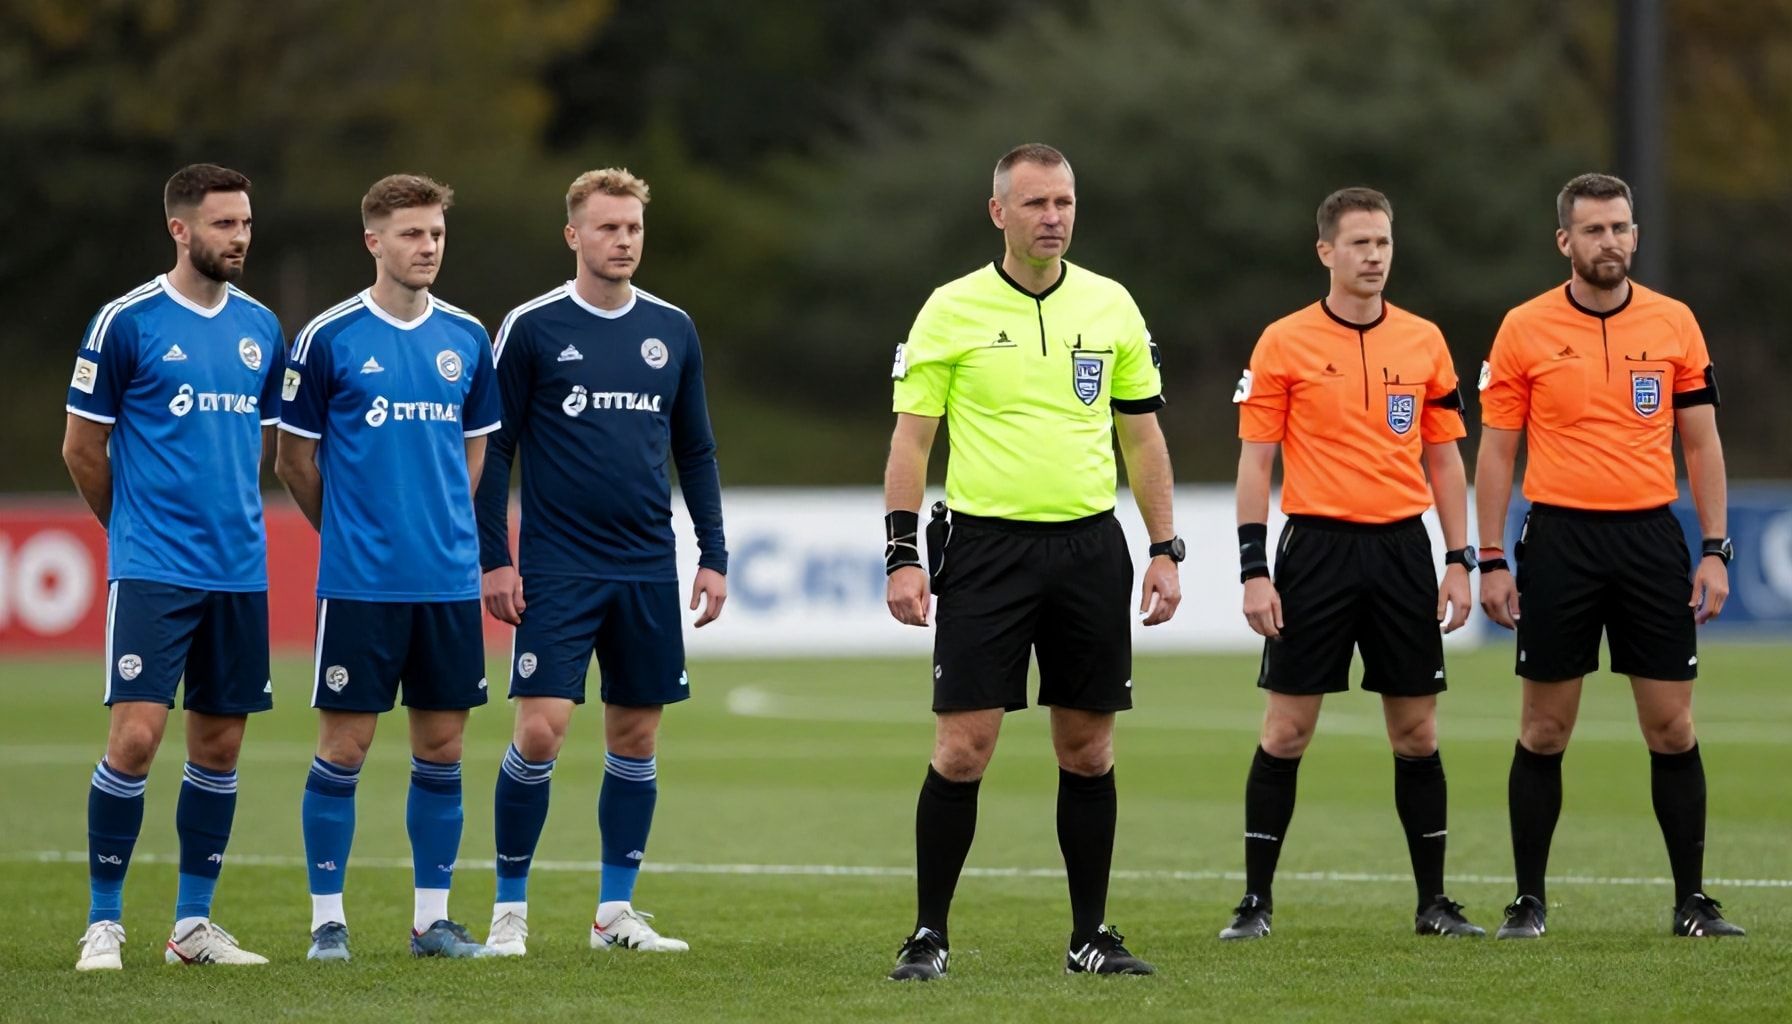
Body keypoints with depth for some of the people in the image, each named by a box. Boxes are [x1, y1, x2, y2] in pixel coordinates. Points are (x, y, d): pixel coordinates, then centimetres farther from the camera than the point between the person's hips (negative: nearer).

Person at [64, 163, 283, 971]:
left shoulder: (260, 328, 9)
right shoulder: (126, 322, -6)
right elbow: (81, 449, 1)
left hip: (239, 569, 5)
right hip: (152, 570, -5)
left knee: (219, 745, 7)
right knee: (136, 733, -12)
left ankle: (193, 923, 15)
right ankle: (104, 920, -2)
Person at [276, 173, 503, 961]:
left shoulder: (466, 339, 8)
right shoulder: (328, 337, -4)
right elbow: (295, 458, 3)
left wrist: (444, 531, 13)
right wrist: (349, 530, 8)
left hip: (450, 582, 4)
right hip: (358, 582, -4)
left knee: (442, 745, 6)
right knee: (344, 744, -2)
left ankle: (432, 918, 13)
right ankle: (327, 919, 5)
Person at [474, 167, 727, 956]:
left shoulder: (672, 331, 9)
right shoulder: (533, 328, -3)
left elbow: (695, 451, 15)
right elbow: (493, 449, -1)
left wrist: (714, 556, 9)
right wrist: (494, 559, -7)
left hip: (648, 568, 4)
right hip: (557, 571, -4)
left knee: (636, 736, 6)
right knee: (539, 731, -11)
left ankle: (615, 911, 15)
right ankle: (510, 907, 1)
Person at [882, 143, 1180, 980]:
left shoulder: (1112, 307, 7)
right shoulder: (951, 310, -2)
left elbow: (1143, 437, 12)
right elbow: (911, 439, 0)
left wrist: (1164, 549, 7)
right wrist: (902, 556, -8)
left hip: (1089, 548, 3)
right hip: (985, 545, -3)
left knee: (1088, 750, 6)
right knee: (963, 747, -7)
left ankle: (1091, 935, 14)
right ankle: (928, 935, 2)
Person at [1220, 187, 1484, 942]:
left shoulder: (1424, 342, 8)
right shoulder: (1285, 343, -2)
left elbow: (1443, 459, 12)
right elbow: (1255, 460, -2)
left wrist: (1459, 562, 4)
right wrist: (1253, 570, -9)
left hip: (1403, 547, 3)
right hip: (1318, 546, -3)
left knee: (1416, 732, 5)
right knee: (1286, 731, -2)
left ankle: (1433, 900, 12)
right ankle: (1256, 900, 4)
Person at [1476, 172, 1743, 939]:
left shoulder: (1673, 323, 5)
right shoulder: (1525, 329, 0)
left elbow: (1700, 441, 8)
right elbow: (1496, 450, 3)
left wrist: (1714, 551, 1)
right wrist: (1492, 560, -2)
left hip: (1651, 536, 1)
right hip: (1559, 538, -1)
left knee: (1672, 729, 1)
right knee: (1544, 732, 3)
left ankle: (1692, 900, 8)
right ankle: (1529, 899, 11)